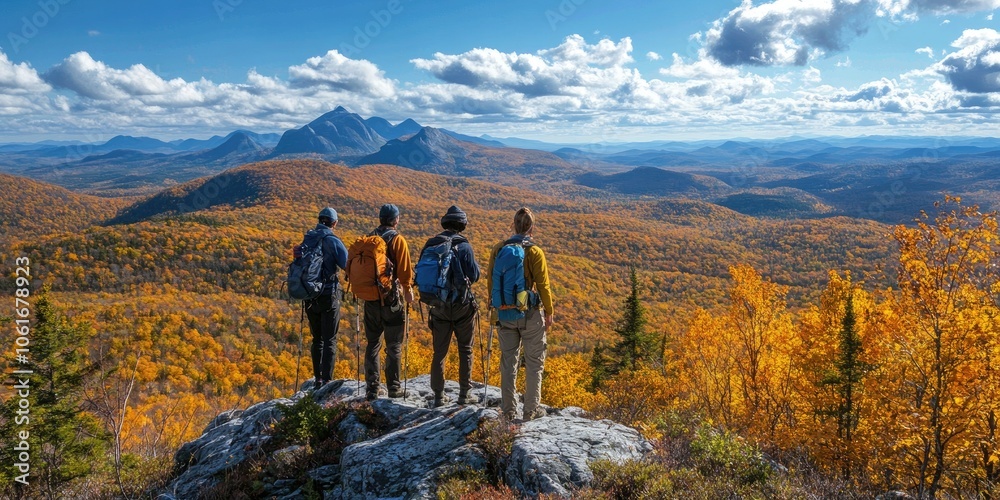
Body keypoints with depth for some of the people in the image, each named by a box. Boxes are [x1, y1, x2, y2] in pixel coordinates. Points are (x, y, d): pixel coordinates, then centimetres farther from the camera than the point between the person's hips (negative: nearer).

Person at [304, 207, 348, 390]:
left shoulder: (307, 239, 6)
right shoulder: (332, 241, -11)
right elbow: (348, 265, -15)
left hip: (310, 296, 5)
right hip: (329, 295, -5)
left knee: (317, 339, 16)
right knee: (330, 340, -1)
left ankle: (318, 379, 20)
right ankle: (327, 380, -5)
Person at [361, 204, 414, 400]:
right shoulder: (398, 240, -7)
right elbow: (405, 269, -9)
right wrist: (408, 290, 5)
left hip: (370, 298, 5)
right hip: (391, 298, -4)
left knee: (372, 343, 12)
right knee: (394, 345, 4)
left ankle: (372, 388, 12)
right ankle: (393, 387, 7)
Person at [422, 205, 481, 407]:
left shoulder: (431, 245, 0)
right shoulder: (464, 246, -11)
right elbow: (474, 276, -8)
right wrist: (476, 266, 12)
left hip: (438, 305, 3)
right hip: (462, 306, -3)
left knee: (439, 351, 11)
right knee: (465, 349, 11)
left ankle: (439, 395, 12)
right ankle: (464, 393, 13)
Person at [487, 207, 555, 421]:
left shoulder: (498, 249, -1)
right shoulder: (535, 252, -12)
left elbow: (491, 281, 5)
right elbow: (543, 285, -9)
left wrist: (493, 309, 18)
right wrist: (549, 312, 4)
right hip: (531, 315, -3)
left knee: (508, 362, 14)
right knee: (534, 363, 10)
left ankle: (508, 409, 20)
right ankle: (531, 410, 15)